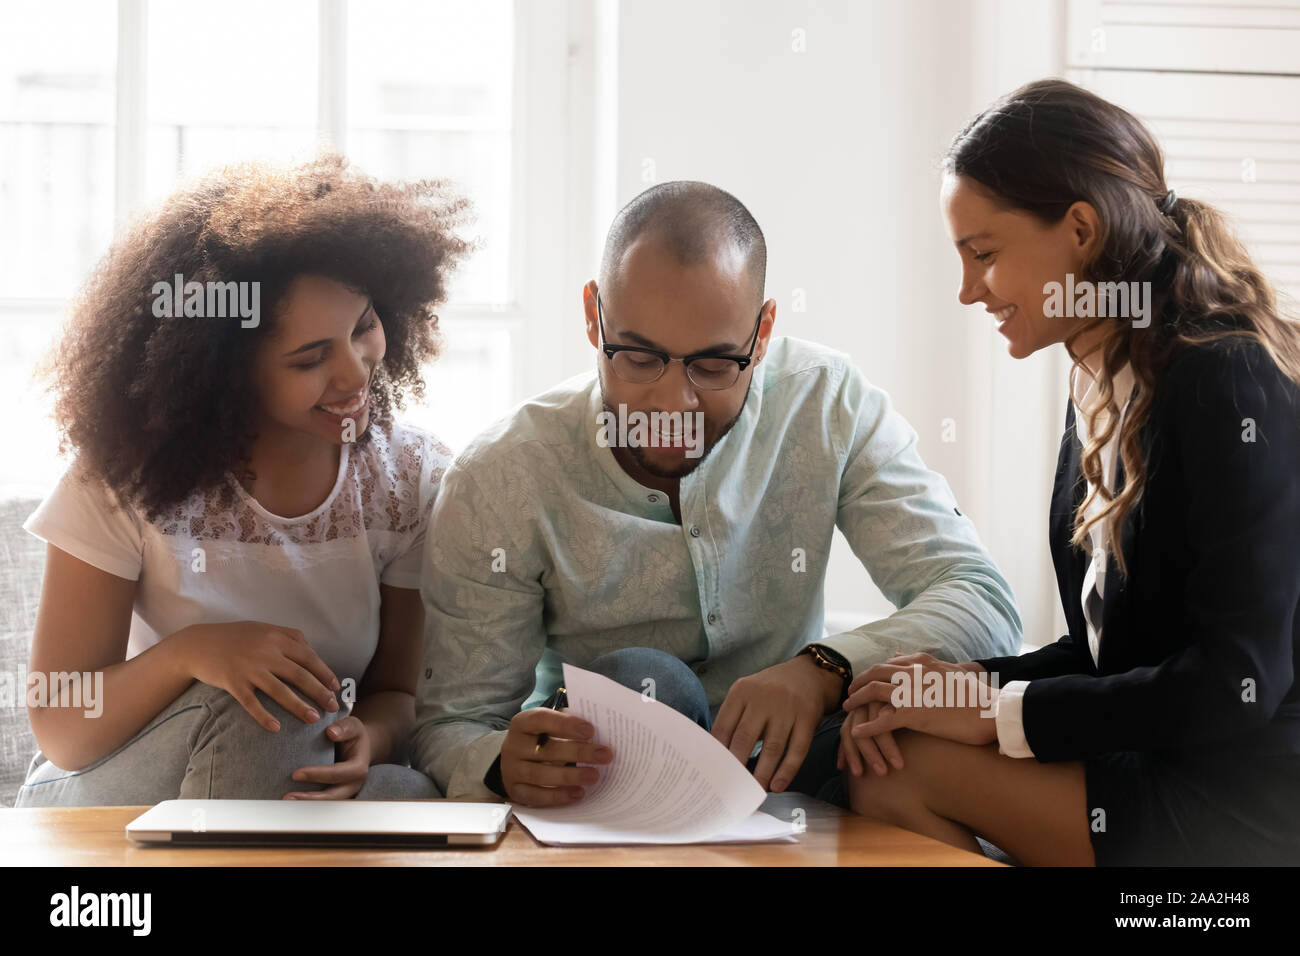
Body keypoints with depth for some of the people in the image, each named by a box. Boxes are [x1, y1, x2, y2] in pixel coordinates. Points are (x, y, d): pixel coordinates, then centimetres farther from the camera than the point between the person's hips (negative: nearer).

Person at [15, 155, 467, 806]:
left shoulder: (413, 478, -7)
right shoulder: (127, 483, -15)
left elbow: (399, 691, 0)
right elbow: (59, 734, -13)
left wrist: (366, 738, -25)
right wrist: (189, 653, -33)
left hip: (309, 778, 2)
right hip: (103, 801, -2)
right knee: (245, 709, -35)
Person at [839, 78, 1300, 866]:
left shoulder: (1228, 386, -16)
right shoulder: (1102, 391, 10)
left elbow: (1235, 683, -20)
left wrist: (998, 711, -15)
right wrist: (971, 684, -4)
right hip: (1151, 762, 7)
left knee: (903, 769, -21)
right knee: (873, 753, -12)